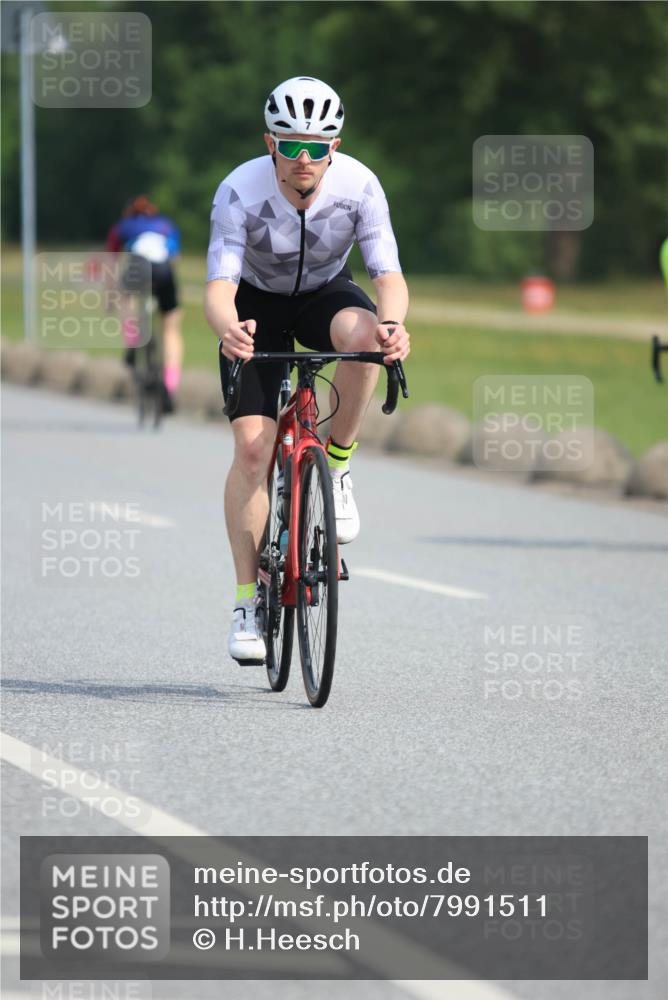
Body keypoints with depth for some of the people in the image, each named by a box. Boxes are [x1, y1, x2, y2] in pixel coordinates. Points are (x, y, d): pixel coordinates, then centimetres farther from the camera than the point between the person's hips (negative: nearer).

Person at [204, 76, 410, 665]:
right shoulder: (240, 192, -30)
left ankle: (336, 465, -14)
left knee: (362, 333, -37)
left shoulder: (359, 186, -26)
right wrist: (228, 329, -58)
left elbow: (390, 275, -28)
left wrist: (392, 322, -51)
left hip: (326, 292, 1)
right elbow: (219, 287, -34)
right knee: (254, 445, -15)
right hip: (258, 301, -1)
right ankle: (248, 600, -6)